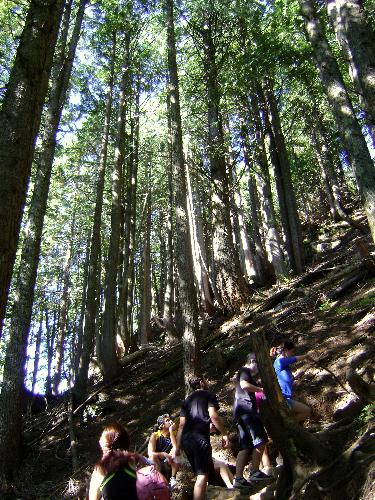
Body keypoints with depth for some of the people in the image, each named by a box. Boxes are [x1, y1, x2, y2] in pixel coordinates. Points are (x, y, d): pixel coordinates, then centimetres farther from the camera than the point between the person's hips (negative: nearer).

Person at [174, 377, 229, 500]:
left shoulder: (187, 400, 25)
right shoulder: (208, 394, 8)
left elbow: (181, 425, 19)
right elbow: (213, 415, -8)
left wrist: (178, 447, 19)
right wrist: (224, 434, -4)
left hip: (186, 439, 7)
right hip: (200, 436, -7)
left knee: (200, 473, 19)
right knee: (202, 474, -8)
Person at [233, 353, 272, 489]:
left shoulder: (243, 372, 29)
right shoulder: (245, 371, -2)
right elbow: (244, 385, -21)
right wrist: (261, 389, -13)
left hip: (240, 412, 10)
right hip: (246, 409, -10)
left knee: (245, 446, 5)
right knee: (260, 440, -11)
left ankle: (238, 478, -1)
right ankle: (254, 472, -11)